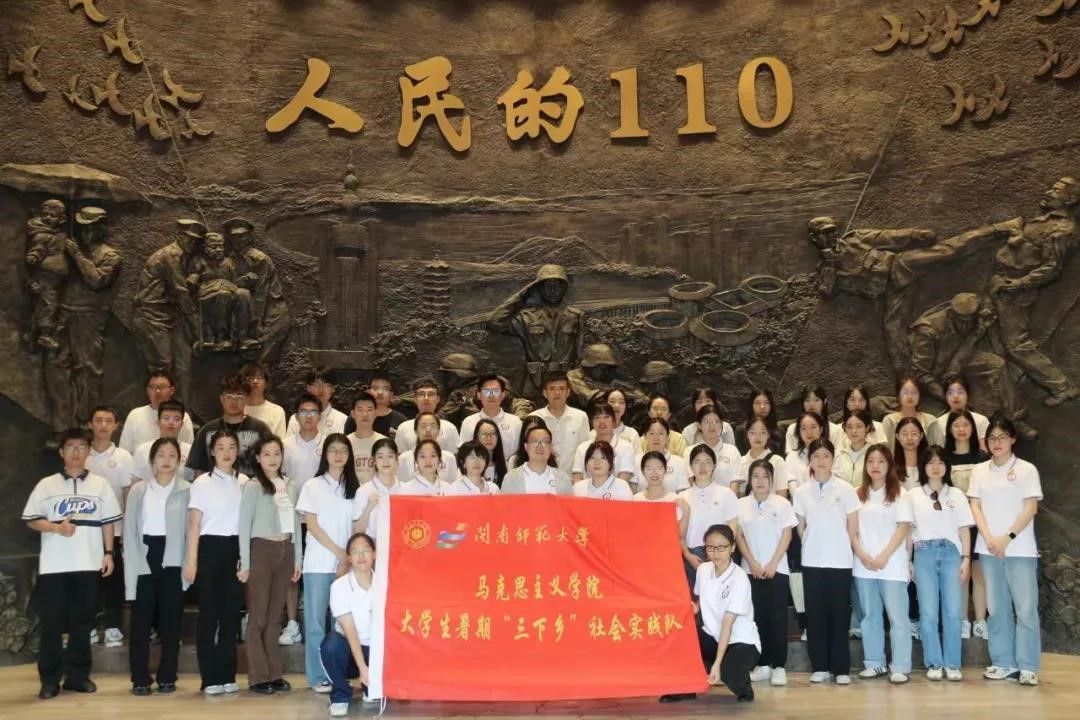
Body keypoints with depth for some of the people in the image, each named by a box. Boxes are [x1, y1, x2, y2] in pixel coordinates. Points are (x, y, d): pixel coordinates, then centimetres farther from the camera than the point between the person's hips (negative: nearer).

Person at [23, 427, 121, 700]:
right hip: (53, 565, -1)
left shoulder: (100, 484, 8)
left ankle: (78, 675, 15)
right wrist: (57, 528, -12)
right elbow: (31, 520, 4)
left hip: (88, 564, 1)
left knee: (82, 622, 6)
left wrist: (108, 553, 2)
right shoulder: (46, 485, 4)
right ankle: (50, 679, 9)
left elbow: (108, 522, 9)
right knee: (51, 623, 1)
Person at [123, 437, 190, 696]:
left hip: (172, 562, -1)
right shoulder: (138, 490, 4)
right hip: (144, 559, 1)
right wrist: (134, 563, -7)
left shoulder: (187, 491, 0)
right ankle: (140, 678, 11)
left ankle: (167, 677, 15)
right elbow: (130, 530, 2)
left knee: (171, 622, 5)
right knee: (141, 622, 3)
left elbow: (191, 529, -1)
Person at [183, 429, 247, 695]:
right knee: (209, 613, 1)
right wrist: (191, 560, -7)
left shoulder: (244, 482, 7)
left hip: (236, 548, 3)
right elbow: (194, 524, -2)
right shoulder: (202, 483, -1)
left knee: (231, 612, 7)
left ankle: (227, 675, 15)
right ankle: (210, 678, 7)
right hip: (211, 547, -3)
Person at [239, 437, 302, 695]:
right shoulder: (253, 487, -5)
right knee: (259, 615, 1)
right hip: (261, 550, -4)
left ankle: (275, 673, 15)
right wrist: (245, 563, -8)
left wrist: (298, 558, 10)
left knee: (275, 615, 9)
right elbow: (244, 525, -5)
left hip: (285, 551, 4)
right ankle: (259, 676, 5)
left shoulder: (292, 487, 8)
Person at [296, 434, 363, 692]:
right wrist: (338, 551, -11)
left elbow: (356, 526, 9)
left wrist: (352, 556, -6)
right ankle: (318, 677, 6)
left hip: (347, 563, 3)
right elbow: (312, 525, -4)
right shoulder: (312, 486, 2)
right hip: (318, 563, -3)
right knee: (316, 620, -1)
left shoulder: (353, 488, 11)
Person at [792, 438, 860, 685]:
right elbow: (801, 528, 10)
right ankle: (820, 667, 12)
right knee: (815, 614, 4)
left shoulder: (845, 489, -3)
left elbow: (853, 528, 1)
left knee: (839, 614, 0)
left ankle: (841, 669, 7)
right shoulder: (801, 492, 2)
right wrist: (814, 546, 7)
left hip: (839, 561, -2)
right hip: (811, 561, 2)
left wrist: (837, 547, 2)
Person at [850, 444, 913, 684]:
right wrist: (862, 555, -8)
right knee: (870, 617, 10)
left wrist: (884, 556, -13)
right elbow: (852, 529, 7)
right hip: (863, 565, 3)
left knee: (898, 617, -3)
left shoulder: (899, 493, 1)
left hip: (892, 565, -3)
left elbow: (904, 528, -5)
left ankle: (900, 667, 1)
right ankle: (874, 663, 18)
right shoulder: (858, 494, 10)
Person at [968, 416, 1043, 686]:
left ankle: (1028, 667, 2)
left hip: (1020, 549, -3)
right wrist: (989, 538, -9)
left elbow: (1031, 508, -5)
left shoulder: (1027, 469, 0)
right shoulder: (979, 471, 10)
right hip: (989, 549, 3)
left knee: (1026, 608, -4)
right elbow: (975, 507, 6)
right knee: (997, 608, 6)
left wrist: (1007, 538, -13)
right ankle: (1003, 663, 13)